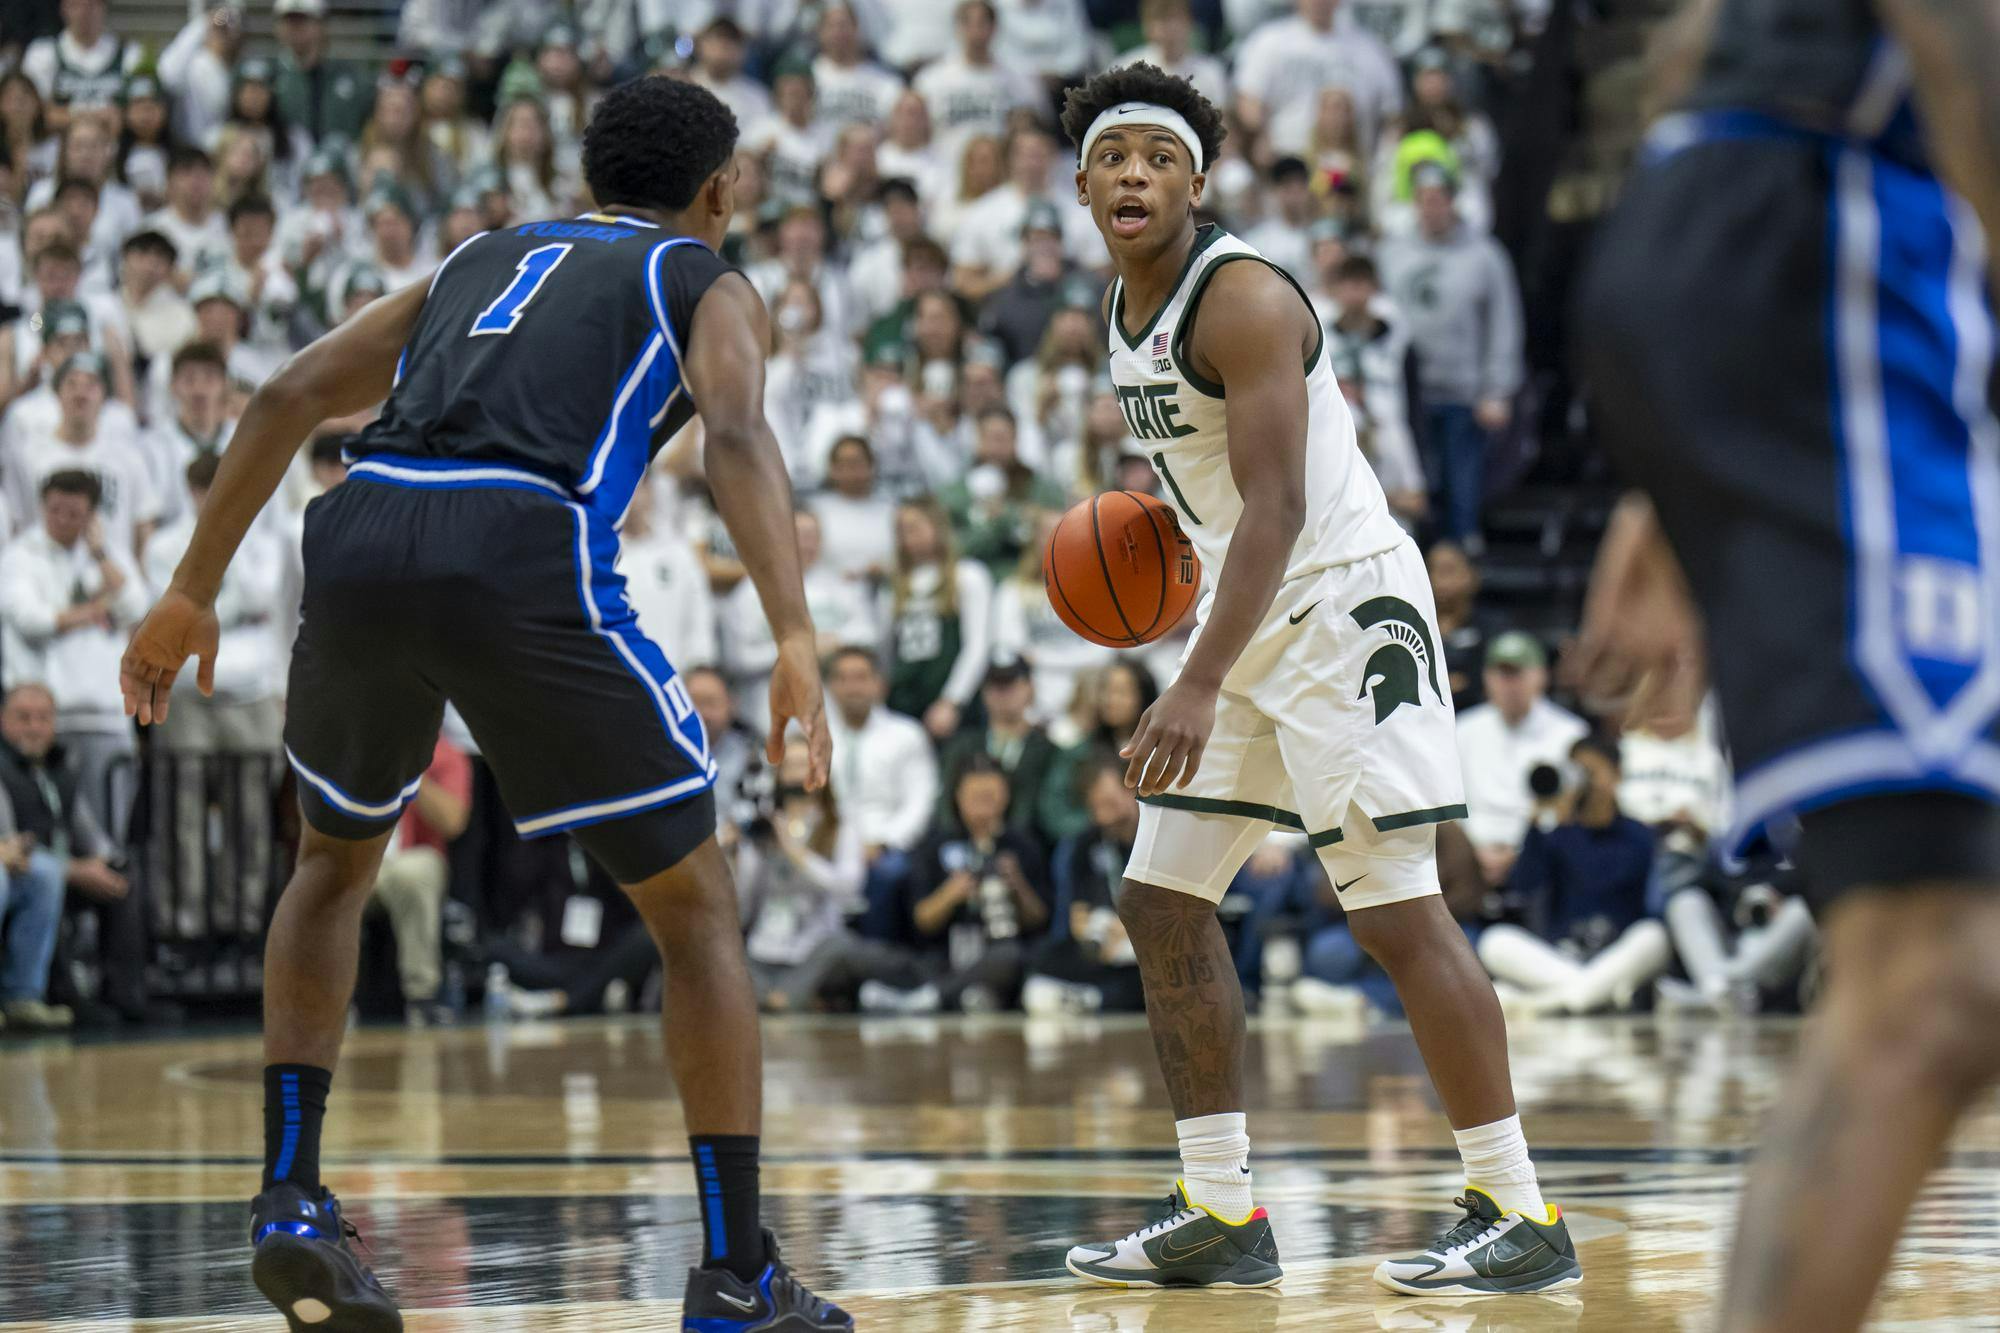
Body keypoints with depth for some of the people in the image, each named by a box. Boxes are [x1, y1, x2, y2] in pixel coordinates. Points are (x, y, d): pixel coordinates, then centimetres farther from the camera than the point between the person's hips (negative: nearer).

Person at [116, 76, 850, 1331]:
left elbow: (289, 397, 23)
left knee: (335, 859, 31)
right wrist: (797, 639, -15)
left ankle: (291, 1197, 19)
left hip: (363, 539, 4)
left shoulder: (480, 261, 33)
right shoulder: (709, 286, 20)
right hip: (527, 562, -4)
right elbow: (737, 434, -4)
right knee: (697, 905, 12)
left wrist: (193, 595, 24)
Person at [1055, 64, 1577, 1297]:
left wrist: (1199, 688, -33)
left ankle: (1521, 1217, -7)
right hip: (1252, 617, 10)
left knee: (1397, 912, -12)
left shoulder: (1242, 300, -18)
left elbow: (1277, 511, -26)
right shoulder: (1127, 312, 10)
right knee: (1164, 904, 6)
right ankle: (1222, 1217, 12)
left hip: (1344, 605, -10)